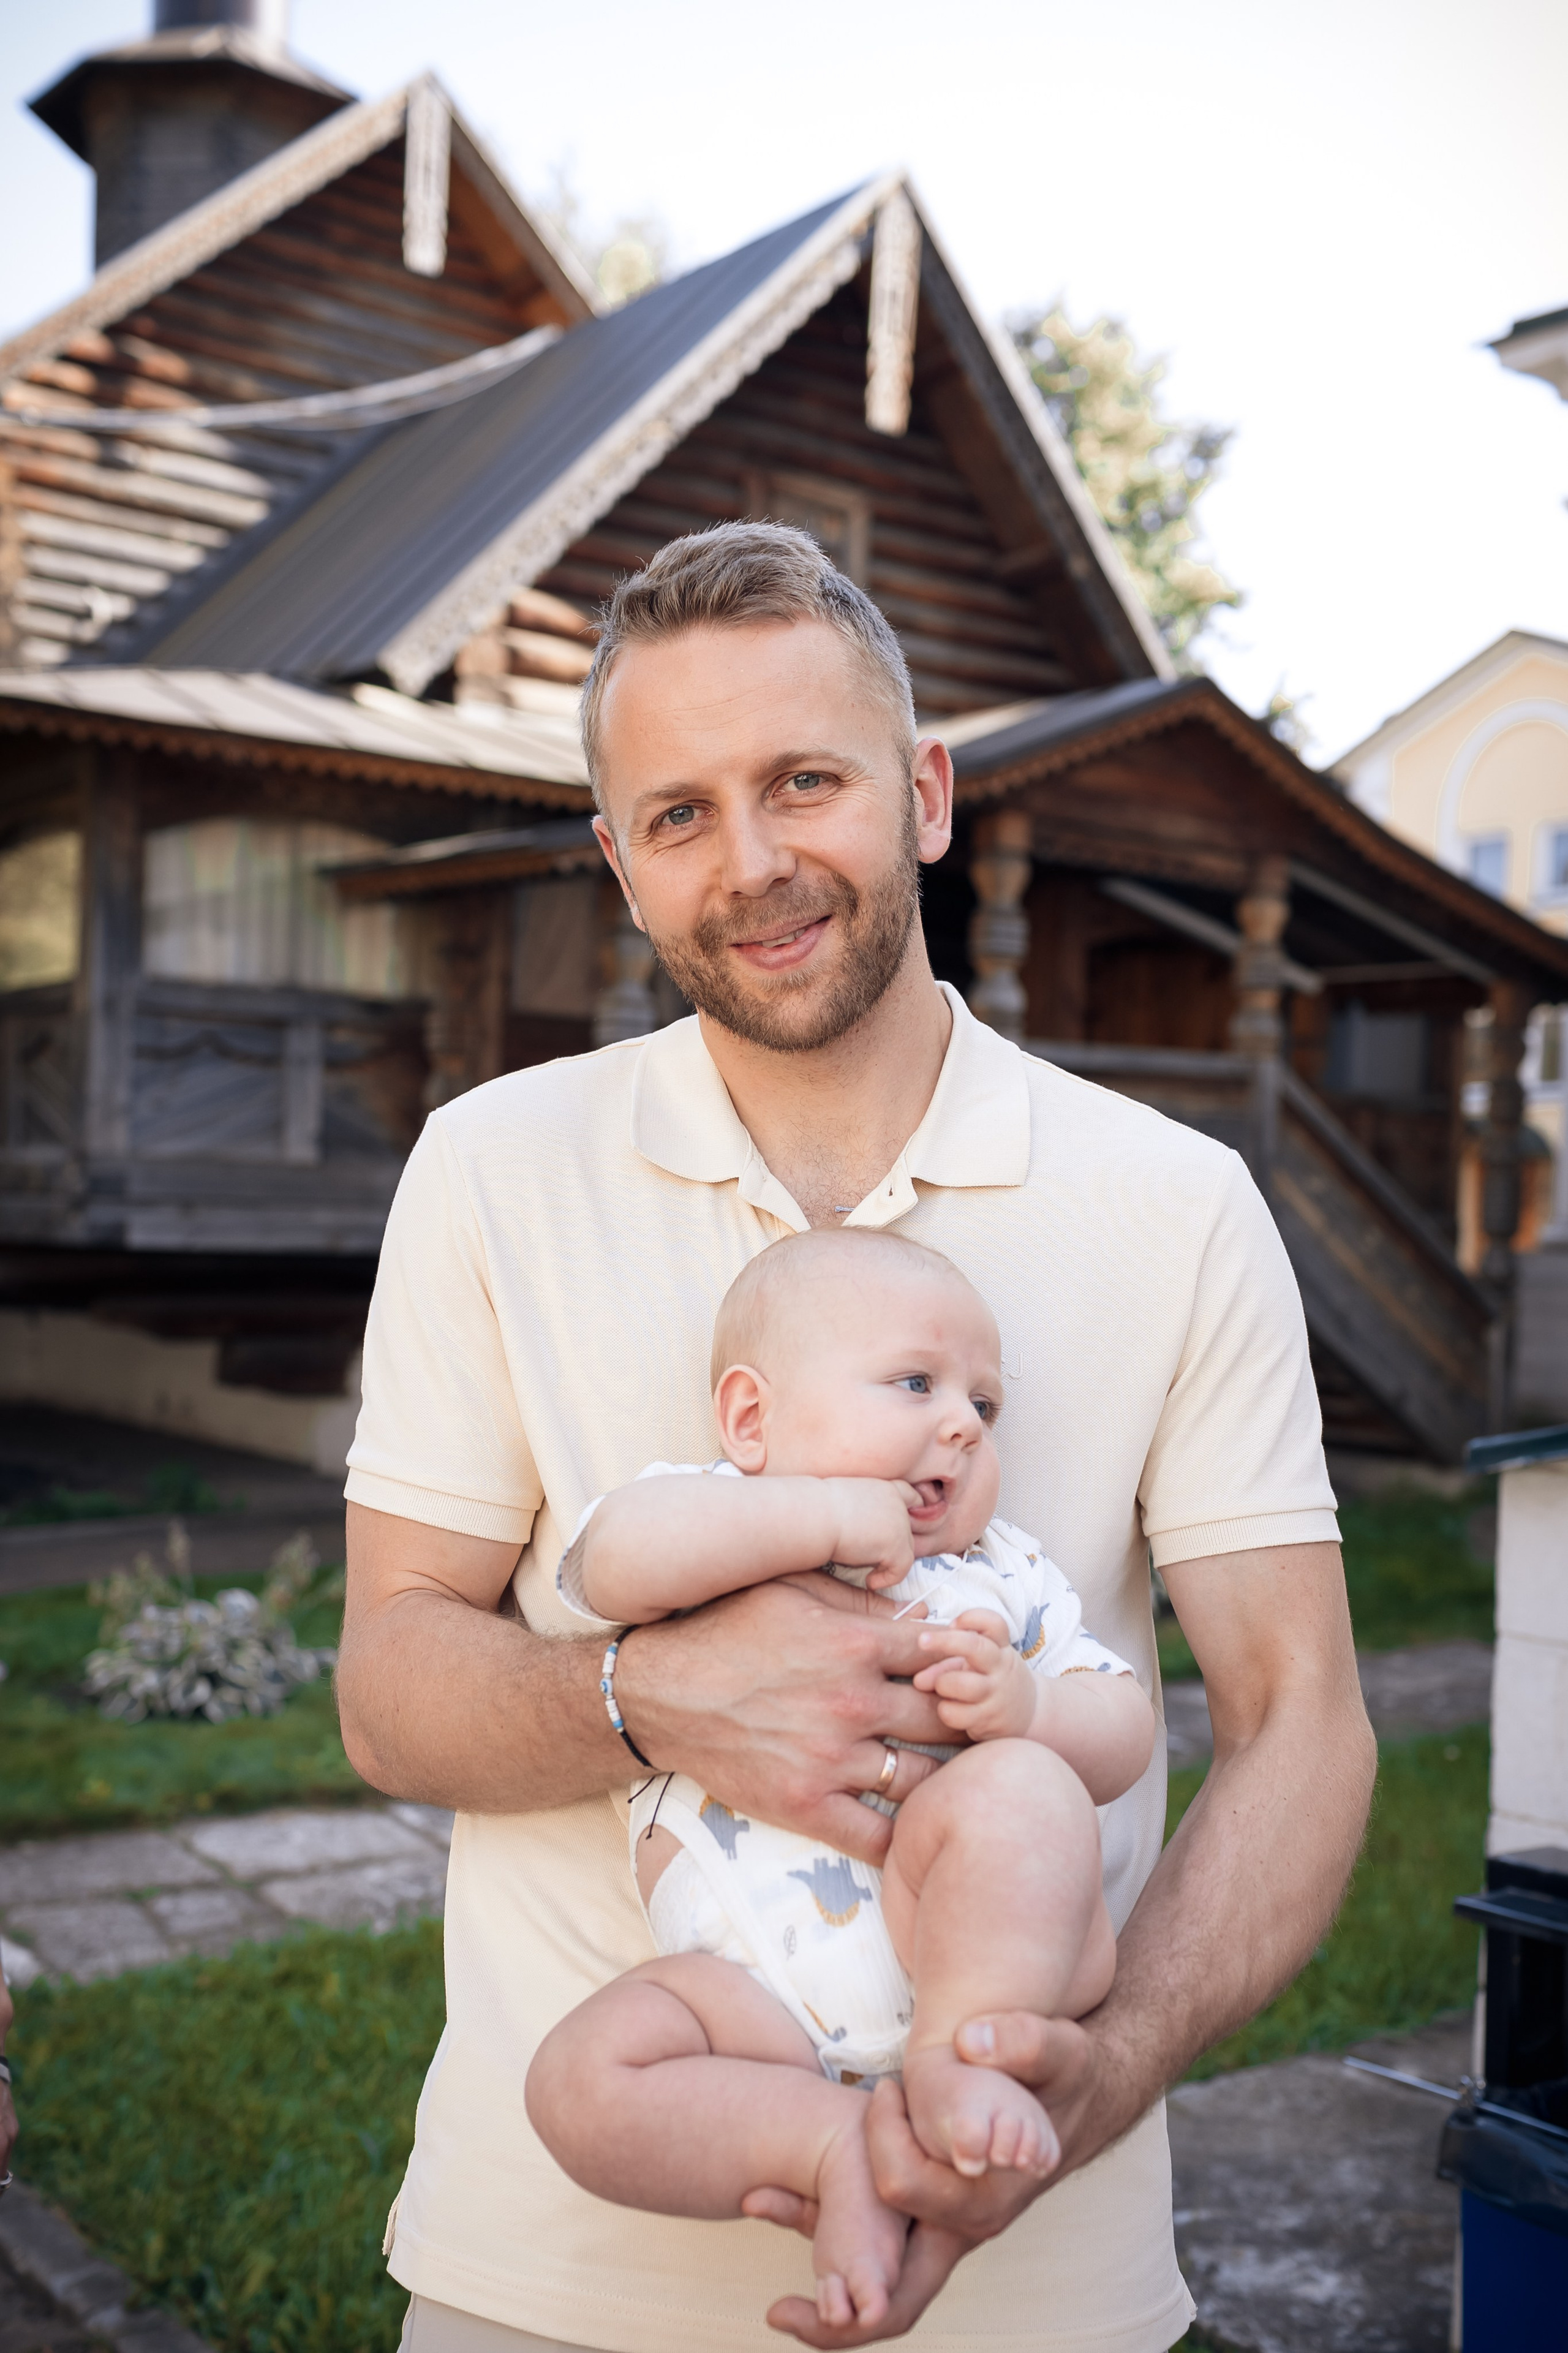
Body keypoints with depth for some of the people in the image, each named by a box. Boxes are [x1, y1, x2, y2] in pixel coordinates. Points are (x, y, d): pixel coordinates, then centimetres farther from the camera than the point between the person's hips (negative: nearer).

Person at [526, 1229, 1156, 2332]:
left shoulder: (1003, 1573, 19)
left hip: (981, 1951, 1)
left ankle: (965, 2055, -21)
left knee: (1018, 1787, -29)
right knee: (582, 2076, -24)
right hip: (761, 1998, -1)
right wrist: (822, 1515, -14)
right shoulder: (706, 1528, 9)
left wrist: (1026, 1708, -9)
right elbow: (615, 1556, -16)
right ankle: (836, 2140, -15)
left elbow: (1125, 1729, 14)